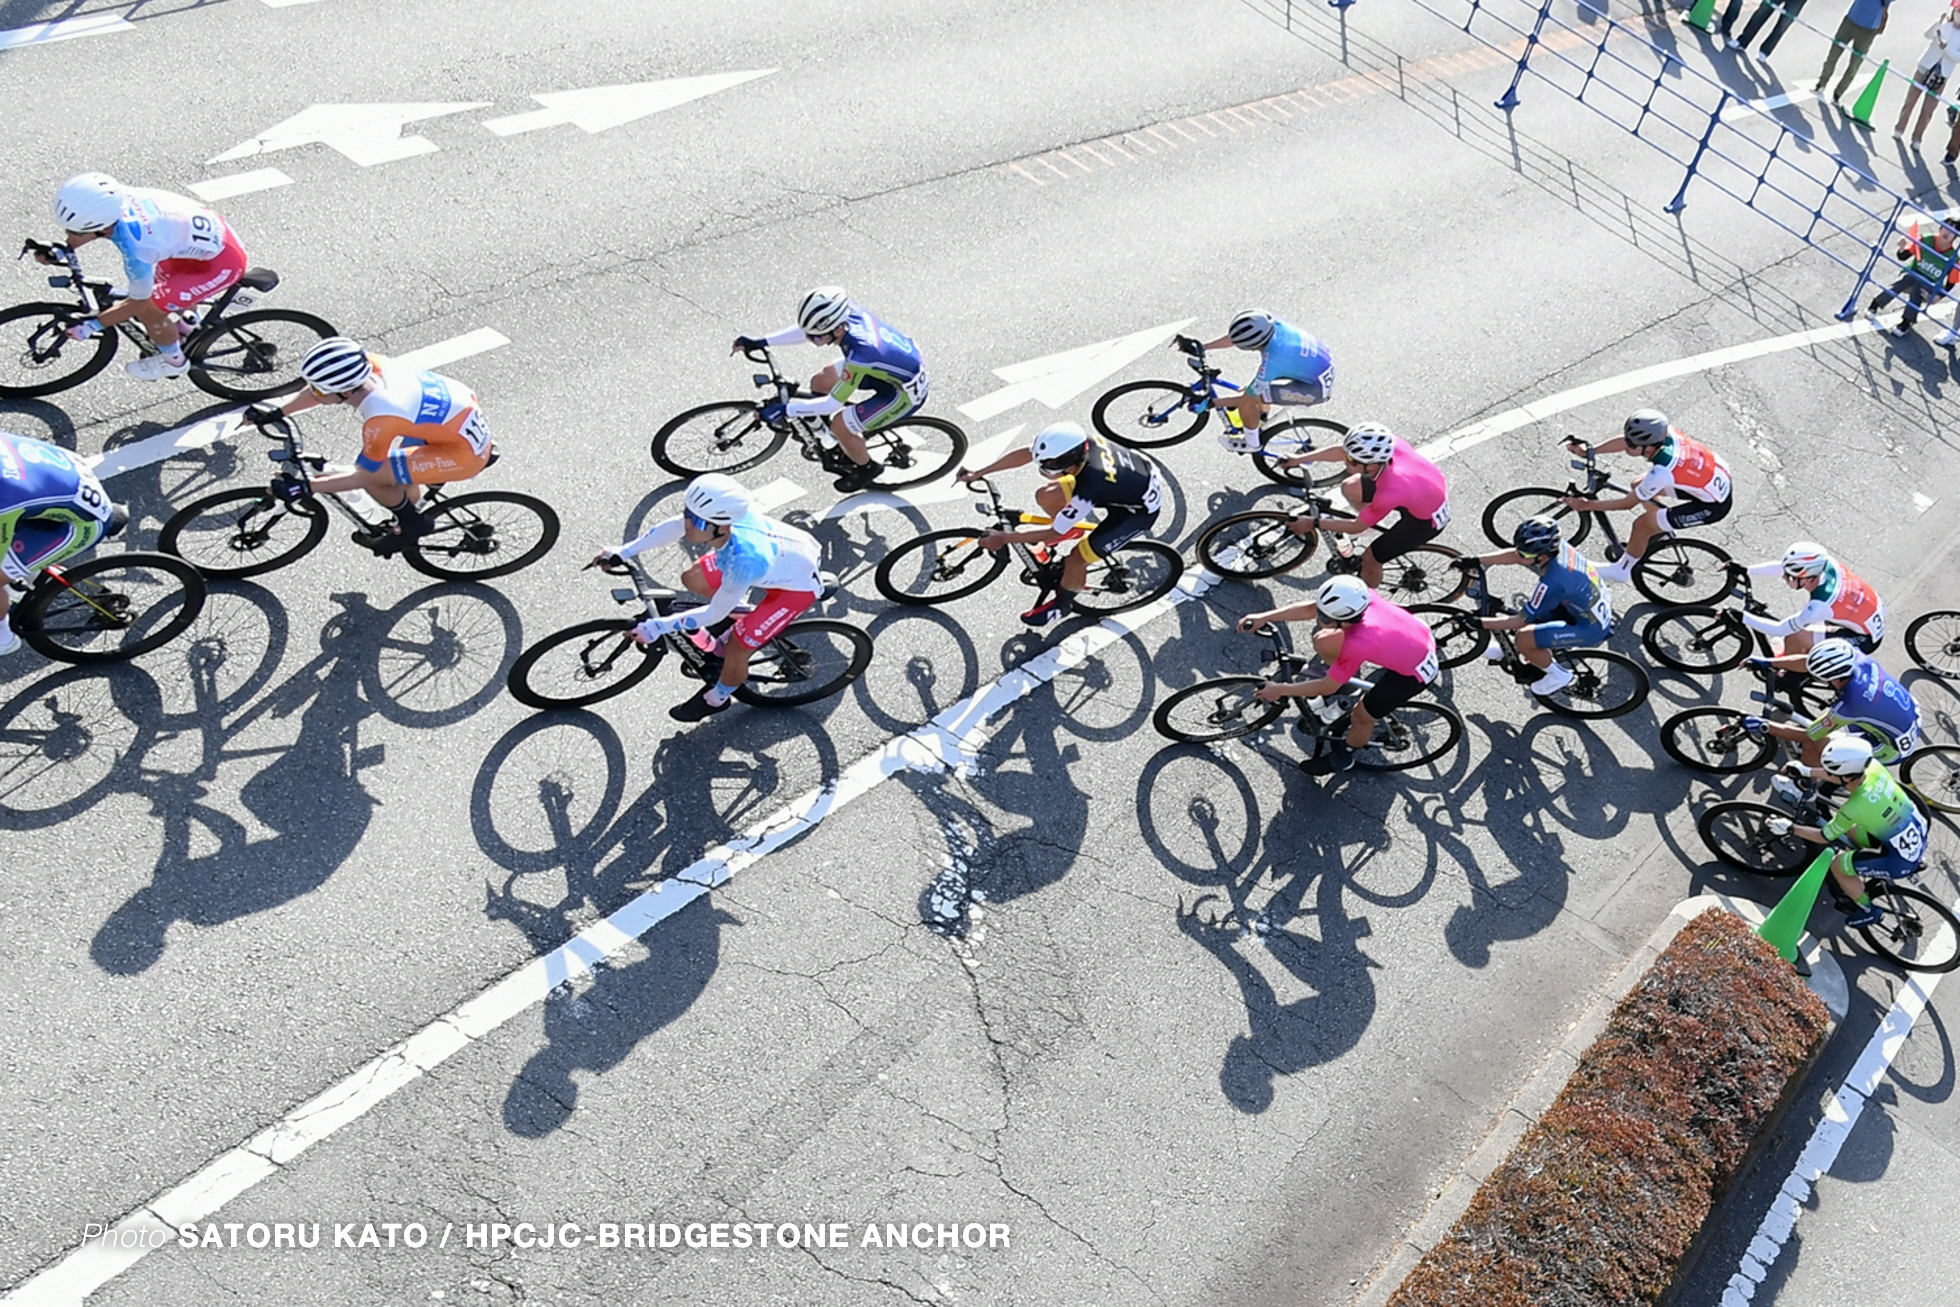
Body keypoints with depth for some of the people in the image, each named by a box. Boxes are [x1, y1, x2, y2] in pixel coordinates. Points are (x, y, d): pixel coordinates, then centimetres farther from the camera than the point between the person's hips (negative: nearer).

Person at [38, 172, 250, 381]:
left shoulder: (136, 251, -34)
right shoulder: (116, 197, -17)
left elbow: (139, 302, -14)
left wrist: (92, 325, -8)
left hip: (222, 261, -8)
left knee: (148, 310, -3)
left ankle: (174, 361, 25)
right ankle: (189, 318, 56)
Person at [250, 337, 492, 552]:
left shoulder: (380, 420, -30)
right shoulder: (366, 363, -13)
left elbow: (363, 477, -14)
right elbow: (319, 389, 9)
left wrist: (305, 488, -11)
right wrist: (277, 412, 8)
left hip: (467, 450, -8)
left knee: (372, 476, -12)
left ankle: (411, 525, 12)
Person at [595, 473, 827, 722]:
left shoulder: (743, 561, -42)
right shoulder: (725, 513, -26)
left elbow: (714, 614, -26)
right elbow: (672, 527, -5)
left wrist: (658, 627, -22)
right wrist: (622, 552, -3)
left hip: (797, 585, -7)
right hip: (787, 554, 7)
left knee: (736, 649, -7)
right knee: (693, 580, 10)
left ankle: (717, 699, 24)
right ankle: (739, 615, 35)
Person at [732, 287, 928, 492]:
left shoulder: (859, 356, -39)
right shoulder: (846, 313, -19)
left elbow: (832, 404, -28)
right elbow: (806, 331, -1)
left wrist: (786, 410, -25)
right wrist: (761, 341, -7)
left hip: (906, 391, -8)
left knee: (839, 426, -13)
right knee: (820, 383, 8)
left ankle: (866, 469, 18)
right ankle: (851, 447, 27)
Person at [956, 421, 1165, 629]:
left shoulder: (1088, 489, -40)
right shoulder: (1075, 443, -24)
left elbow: (1055, 533, -26)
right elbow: (1024, 454, -10)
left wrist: (1004, 538, -20)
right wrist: (979, 473, -11)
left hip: (1140, 509, -6)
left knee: (1075, 560, -9)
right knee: (1046, 497, -5)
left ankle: (1062, 604, 23)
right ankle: (1074, 525, 29)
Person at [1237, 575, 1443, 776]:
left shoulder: (1357, 646, -40)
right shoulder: (1354, 596, -25)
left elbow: (1327, 687, -24)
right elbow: (1309, 609, -9)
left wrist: (1280, 690, -15)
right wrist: (1265, 617, -14)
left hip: (1416, 670, -7)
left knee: (1362, 716, 7)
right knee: (1322, 643, 0)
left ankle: (1342, 757, 36)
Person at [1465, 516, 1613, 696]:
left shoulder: (1552, 582, -35)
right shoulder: (1554, 545, -15)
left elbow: (1521, 620, -24)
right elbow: (1512, 555, 2)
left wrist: (1479, 623, -21)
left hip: (1592, 629, -8)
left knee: (1524, 639, -16)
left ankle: (1558, 674, 9)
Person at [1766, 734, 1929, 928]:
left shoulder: (1854, 807, -31)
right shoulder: (1874, 766, -16)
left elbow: (1825, 837, -14)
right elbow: (1844, 774, 8)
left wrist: (1789, 828, -8)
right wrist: (1807, 771, 11)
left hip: (1903, 859, -7)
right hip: (1919, 833, 7)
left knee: (1837, 866, 3)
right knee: (1850, 832, 21)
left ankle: (1866, 910, 23)